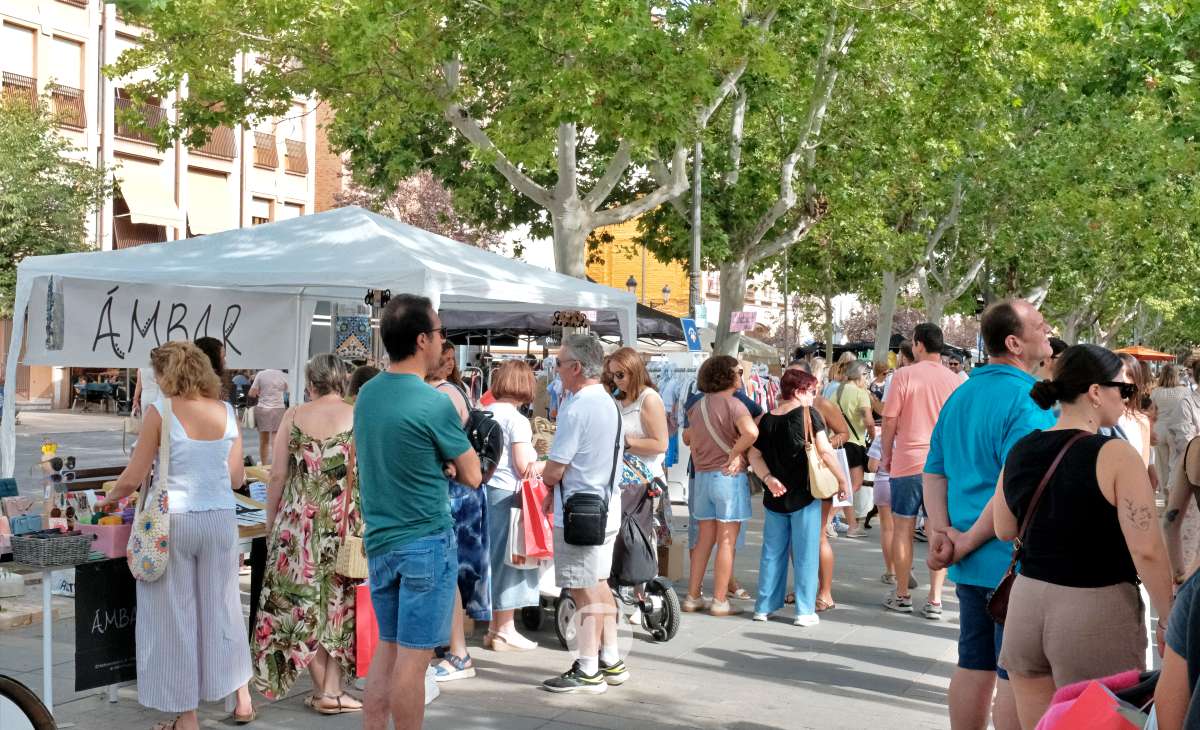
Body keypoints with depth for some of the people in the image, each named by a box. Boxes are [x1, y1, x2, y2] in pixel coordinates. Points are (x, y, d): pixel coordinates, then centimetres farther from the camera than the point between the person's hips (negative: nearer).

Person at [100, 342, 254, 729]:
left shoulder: (160, 412, -9)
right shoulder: (227, 413, 4)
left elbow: (133, 478, -7)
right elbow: (236, 478, 8)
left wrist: (109, 499, 13)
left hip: (175, 520, -4)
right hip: (221, 518, 4)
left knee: (174, 615, 6)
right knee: (222, 606, 17)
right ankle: (242, 696, 23)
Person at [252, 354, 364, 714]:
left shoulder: (294, 416, 0)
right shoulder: (358, 417, -3)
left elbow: (278, 476, 0)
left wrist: (270, 522, 11)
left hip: (299, 520, 1)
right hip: (345, 522, -1)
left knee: (303, 602, 12)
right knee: (339, 602, 10)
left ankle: (321, 688, 15)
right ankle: (333, 689, 9)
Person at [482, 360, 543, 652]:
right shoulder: (516, 420, -12)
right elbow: (524, 468, -13)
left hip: (484, 490, 7)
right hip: (506, 494, -7)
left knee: (493, 557, 15)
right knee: (508, 559, 3)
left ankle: (493, 627, 23)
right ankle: (505, 631, 10)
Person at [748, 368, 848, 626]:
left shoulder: (767, 419, 4)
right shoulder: (808, 414, -10)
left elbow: (754, 455, 0)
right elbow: (825, 451, -13)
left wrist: (768, 478, -6)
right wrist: (843, 481, -5)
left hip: (775, 497, 4)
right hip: (804, 496, -4)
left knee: (772, 553, 13)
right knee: (805, 554, 4)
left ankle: (764, 607, 17)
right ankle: (805, 611, 4)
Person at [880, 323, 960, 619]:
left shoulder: (905, 375, -7)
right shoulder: (955, 380, 1)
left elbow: (890, 420, -5)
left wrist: (887, 455, 8)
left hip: (908, 461, -2)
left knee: (903, 528, 9)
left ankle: (902, 596, 15)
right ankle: (935, 600, 5)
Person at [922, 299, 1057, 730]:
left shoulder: (960, 396, 11)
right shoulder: (1029, 399, -16)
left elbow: (934, 473, 9)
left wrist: (942, 533, -1)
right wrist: (968, 542, -16)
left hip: (972, 564, 8)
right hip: (1016, 561, -8)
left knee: (974, 665, 15)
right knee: (1016, 676, 2)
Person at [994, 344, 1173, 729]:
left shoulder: (1019, 452, 4)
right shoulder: (1115, 455, -13)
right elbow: (1146, 550, -17)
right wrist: (1170, 618, -7)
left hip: (1028, 604, 6)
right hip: (1096, 611, -6)